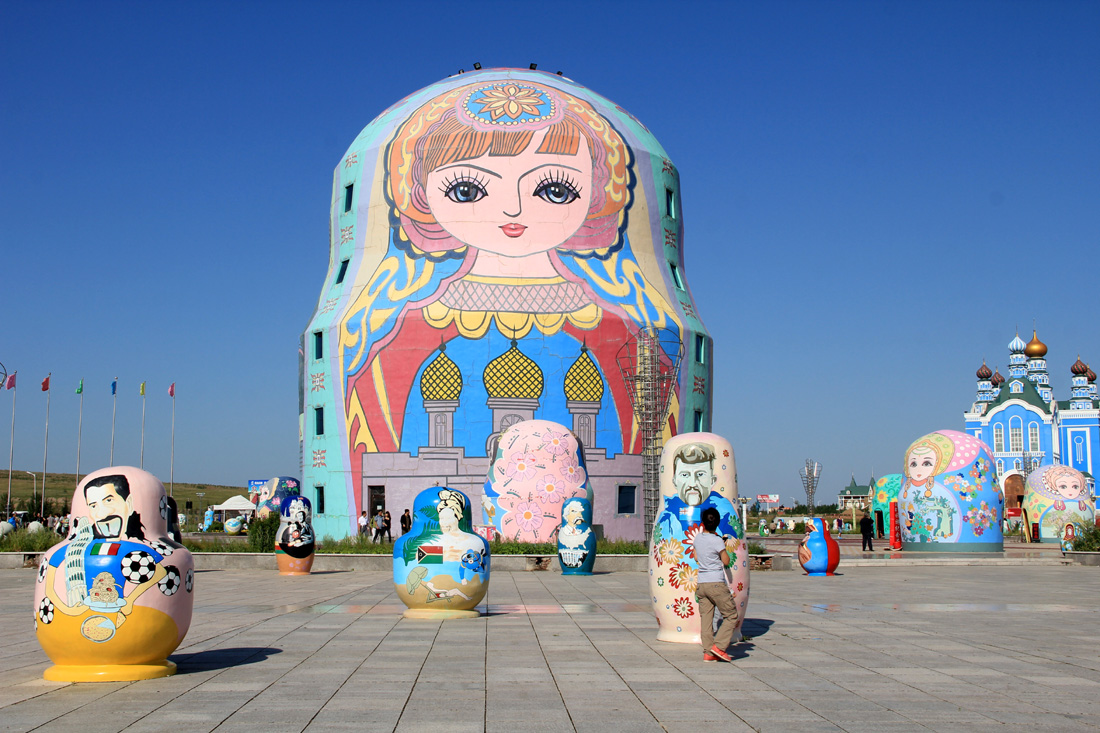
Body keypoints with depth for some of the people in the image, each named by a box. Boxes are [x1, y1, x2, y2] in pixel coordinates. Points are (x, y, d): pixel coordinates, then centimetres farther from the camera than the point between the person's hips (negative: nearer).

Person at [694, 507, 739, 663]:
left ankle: (708, 652, 3)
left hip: (701, 584, 6)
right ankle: (719, 646, -5)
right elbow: (726, 562, -5)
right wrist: (725, 548, 12)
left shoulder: (698, 538, 6)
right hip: (716, 583, -6)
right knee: (731, 616, 4)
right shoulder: (717, 541, -12)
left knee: (706, 618, 5)